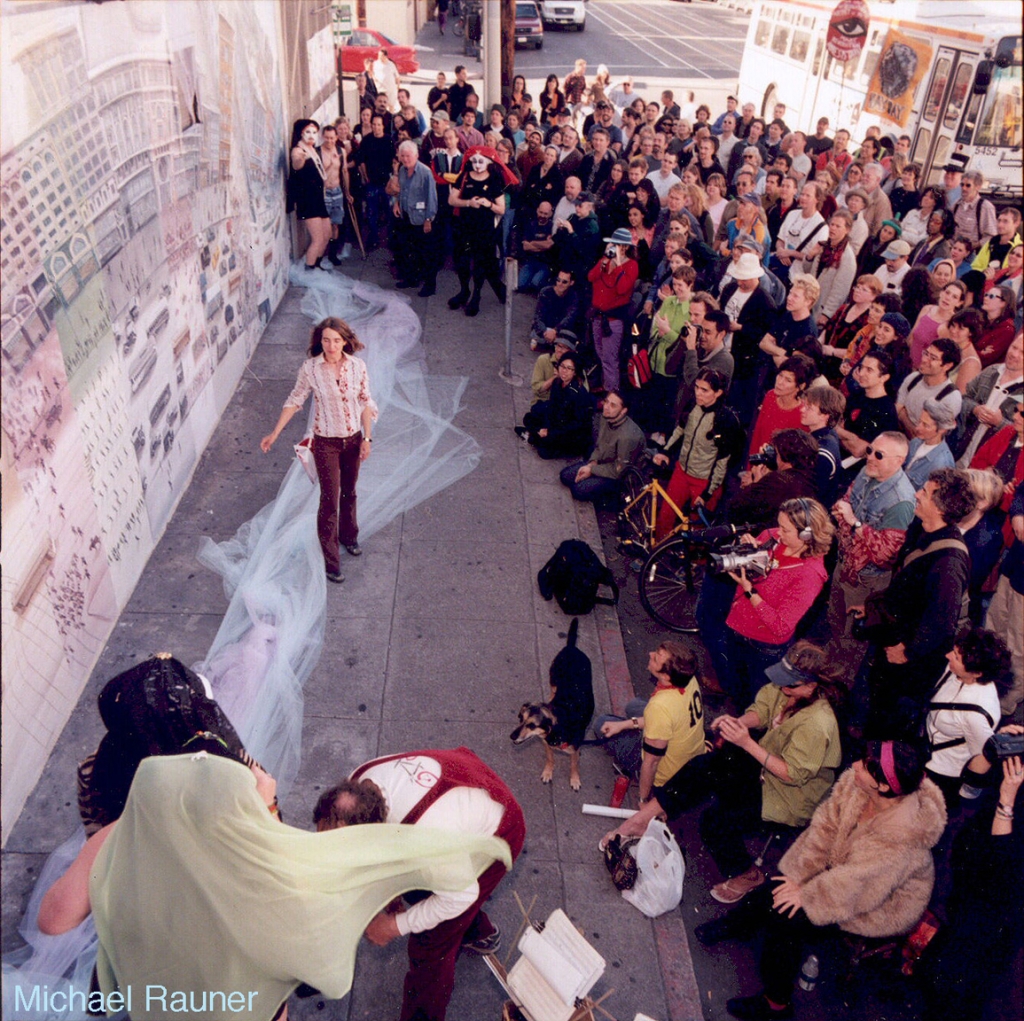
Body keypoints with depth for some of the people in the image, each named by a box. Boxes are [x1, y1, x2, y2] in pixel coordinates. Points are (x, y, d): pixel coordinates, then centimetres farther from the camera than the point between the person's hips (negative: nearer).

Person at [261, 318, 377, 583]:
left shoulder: (357, 366, -10)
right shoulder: (310, 368, -15)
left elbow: (365, 402, 0)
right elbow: (294, 401, -4)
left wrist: (367, 437, -2)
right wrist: (274, 434, -3)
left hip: (353, 438, 3)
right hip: (325, 442, -3)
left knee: (349, 492, 21)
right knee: (330, 499, 1)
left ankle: (348, 535, 47)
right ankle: (330, 561, 15)